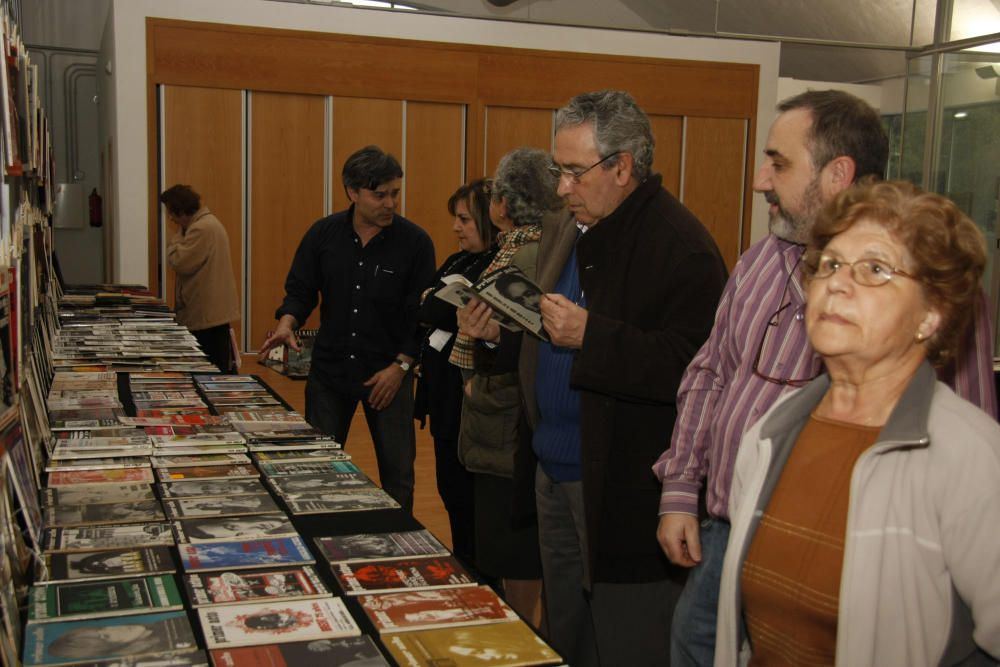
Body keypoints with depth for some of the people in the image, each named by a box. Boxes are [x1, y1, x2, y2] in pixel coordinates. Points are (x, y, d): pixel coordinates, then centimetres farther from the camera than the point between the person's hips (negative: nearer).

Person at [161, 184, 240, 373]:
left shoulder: (201, 229, -17)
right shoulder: (207, 223, 17)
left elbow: (179, 263, -17)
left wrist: (176, 238, -5)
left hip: (206, 314, -10)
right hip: (215, 311, 10)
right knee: (220, 367, 13)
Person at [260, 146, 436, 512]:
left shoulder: (415, 242, -9)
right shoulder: (323, 234, -2)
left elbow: (423, 313, -7)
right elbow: (300, 289, 6)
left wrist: (401, 366, -12)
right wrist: (287, 323, -14)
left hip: (389, 372, -2)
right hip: (329, 368, 2)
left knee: (398, 471, 5)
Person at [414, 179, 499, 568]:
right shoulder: (457, 262, 13)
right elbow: (421, 311, 12)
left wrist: (433, 304, -13)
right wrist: (440, 308, -3)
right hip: (444, 394, 9)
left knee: (469, 497, 2)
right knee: (451, 491, 18)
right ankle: (461, 566, 33)